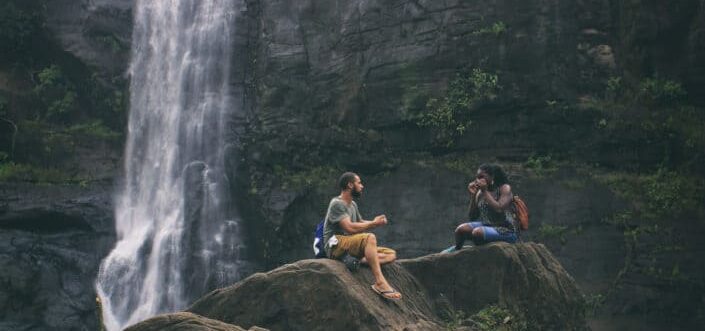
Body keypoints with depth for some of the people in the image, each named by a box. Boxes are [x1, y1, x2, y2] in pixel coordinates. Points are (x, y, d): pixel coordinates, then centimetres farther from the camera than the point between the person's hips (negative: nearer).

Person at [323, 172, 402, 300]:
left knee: (391, 254, -3)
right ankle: (380, 282, -43)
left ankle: (361, 261, -30)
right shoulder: (337, 204, -9)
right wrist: (374, 223, -11)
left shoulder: (353, 204, 20)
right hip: (336, 246, -9)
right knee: (369, 237, -36)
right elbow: (350, 227, -21)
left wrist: (375, 222, 3)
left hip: (351, 246, 9)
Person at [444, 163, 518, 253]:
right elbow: (472, 217, 8)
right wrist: (473, 195, -2)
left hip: (506, 231, -6)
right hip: (486, 225, 6)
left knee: (477, 232, -31)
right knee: (461, 229, -19)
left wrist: (485, 192, -17)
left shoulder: (505, 188, -6)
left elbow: (499, 209, -23)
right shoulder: (480, 193, 9)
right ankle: (457, 250, 5)